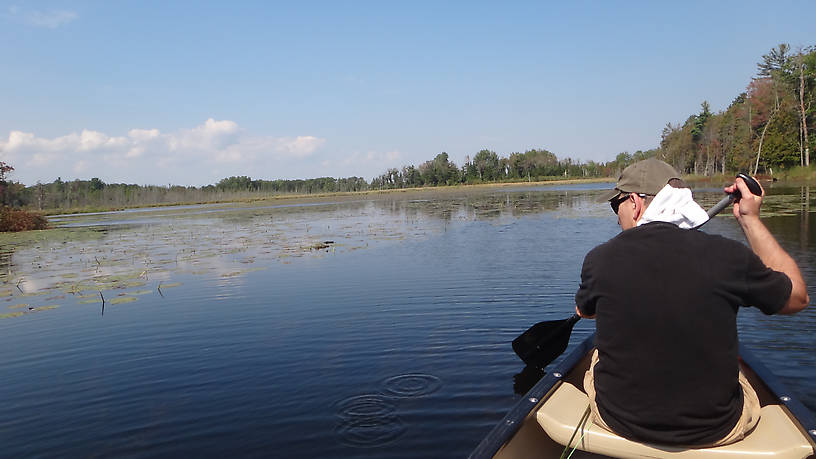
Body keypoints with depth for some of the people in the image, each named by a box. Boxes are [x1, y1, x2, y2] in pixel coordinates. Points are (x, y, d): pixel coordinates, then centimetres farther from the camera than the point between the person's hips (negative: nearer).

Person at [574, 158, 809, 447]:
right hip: (714, 430, 1)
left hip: (618, 421, 0)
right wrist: (751, 219, 11)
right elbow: (798, 296, 6)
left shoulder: (600, 259, -15)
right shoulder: (728, 256, -16)